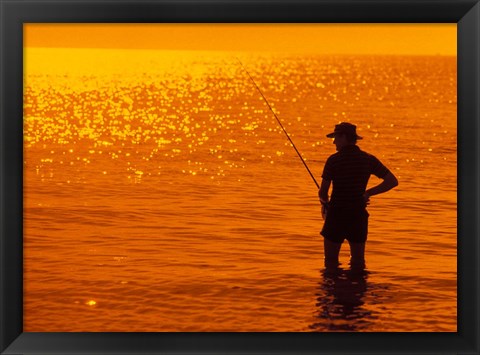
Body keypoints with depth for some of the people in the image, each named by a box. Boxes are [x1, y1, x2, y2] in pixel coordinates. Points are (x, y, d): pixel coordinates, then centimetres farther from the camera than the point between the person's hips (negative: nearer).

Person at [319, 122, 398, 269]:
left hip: (336, 214, -4)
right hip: (359, 216, 4)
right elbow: (392, 181, 2)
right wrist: (368, 193, 6)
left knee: (331, 261, 6)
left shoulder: (334, 160, -10)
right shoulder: (368, 159, 2)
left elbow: (323, 192, -9)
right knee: (358, 261, 12)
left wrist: (325, 202, 12)